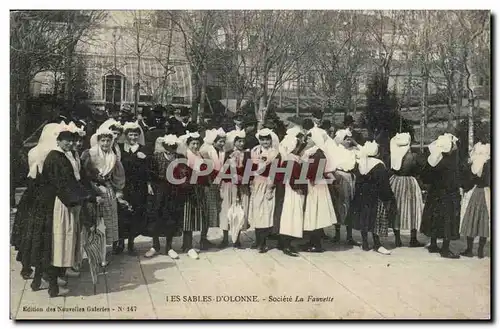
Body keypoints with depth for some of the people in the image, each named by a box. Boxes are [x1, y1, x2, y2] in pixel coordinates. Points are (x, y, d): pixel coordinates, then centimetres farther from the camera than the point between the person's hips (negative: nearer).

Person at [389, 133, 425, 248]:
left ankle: (397, 239, 15)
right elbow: (418, 170, -3)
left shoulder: (393, 155, -7)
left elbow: (390, 169, 1)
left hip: (395, 181, 3)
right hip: (410, 183, -3)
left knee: (397, 210, 11)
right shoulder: (413, 156, -13)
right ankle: (413, 240, 11)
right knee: (413, 211, 8)